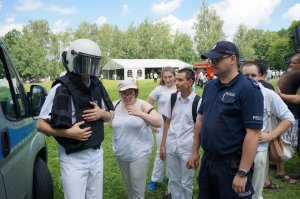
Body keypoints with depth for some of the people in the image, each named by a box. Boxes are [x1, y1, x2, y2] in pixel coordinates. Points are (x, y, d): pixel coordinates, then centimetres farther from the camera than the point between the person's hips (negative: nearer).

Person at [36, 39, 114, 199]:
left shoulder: (97, 86, 3)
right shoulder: (61, 89, -16)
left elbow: (109, 116, 13)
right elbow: (40, 125, -12)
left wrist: (101, 113, -9)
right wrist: (68, 133, -25)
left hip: (97, 154, 6)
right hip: (73, 159, -5)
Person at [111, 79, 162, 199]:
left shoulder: (142, 105, -12)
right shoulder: (115, 105, -2)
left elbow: (159, 122, -18)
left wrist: (140, 113, -26)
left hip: (139, 153, -4)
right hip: (120, 153, 4)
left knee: (137, 187, 3)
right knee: (128, 184, 23)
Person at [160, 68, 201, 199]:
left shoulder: (198, 102, -13)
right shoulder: (172, 98, -1)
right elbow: (167, 122, 6)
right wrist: (163, 145, 6)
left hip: (188, 147, -3)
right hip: (171, 146, 4)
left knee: (186, 183, 13)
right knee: (173, 180, 18)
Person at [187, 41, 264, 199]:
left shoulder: (248, 89, -16)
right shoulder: (209, 86, 5)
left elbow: (253, 133, -20)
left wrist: (243, 173, -20)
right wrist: (195, 152, 11)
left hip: (232, 165, -6)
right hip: (207, 161, 7)